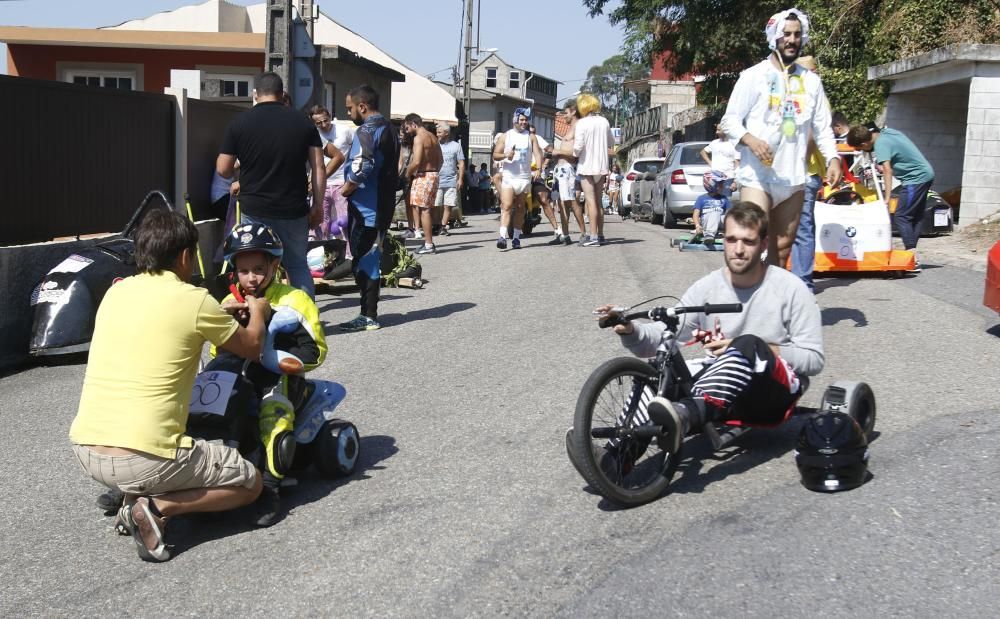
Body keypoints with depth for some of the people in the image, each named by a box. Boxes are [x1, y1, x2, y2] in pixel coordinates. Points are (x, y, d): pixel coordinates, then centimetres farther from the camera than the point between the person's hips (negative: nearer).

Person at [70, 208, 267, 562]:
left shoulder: (115, 293, 10)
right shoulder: (193, 299, -7)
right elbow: (252, 348, 9)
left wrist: (223, 316, 37)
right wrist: (258, 313, 30)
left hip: (84, 451, 7)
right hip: (145, 459, -7)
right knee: (250, 484, 14)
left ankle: (134, 497, 12)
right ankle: (158, 507, -5)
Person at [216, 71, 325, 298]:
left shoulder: (240, 123, -3)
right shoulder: (303, 123, 2)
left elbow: (223, 169, -1)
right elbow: (319, 168, -2)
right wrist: (318, 205, 5)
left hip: (254, 211, -2)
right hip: (293, 210, 2)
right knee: (298, 266, 15)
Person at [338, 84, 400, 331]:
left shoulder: (367, 130, -15)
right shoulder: (388, 128, 16)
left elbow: (362, 167, -29)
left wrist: (347, 187, -13)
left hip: (366, 206, -10)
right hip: (383, 204, 10)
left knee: (363, 260, -4)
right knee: (371, 259, 14)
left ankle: (368, 316, -1)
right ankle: (370, 312, 20)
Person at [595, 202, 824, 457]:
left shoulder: (791, 289, -6)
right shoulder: (707, 287, 2)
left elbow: (814, 359, -7)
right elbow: (660, 337, -5)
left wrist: (755, 350, -18)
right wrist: (630, 331, -27)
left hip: (775, 393, -4)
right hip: (724, 393, 4)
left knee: (748, 344, -36)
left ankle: (687, 414, -62)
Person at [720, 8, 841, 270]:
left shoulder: (811, 81, 13)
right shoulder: (753, 76, 1)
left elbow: (823, 127, 14)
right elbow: (730, 120, -1)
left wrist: (833, 158, -3)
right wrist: (750, 139, -20)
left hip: (793, 178, 5)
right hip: (756, 176, -4)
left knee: (782, 248, 9)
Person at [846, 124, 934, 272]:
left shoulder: (881, 144, -18)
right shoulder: (886, 132, 8)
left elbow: (887, 170, -28)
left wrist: (887, 198, -34)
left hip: (916, 178, -10)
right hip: (926, 174, 10)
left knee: (902, 217, -10)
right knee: (916, 217, 12)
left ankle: (913, 260, -14)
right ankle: (911, 252, 17)